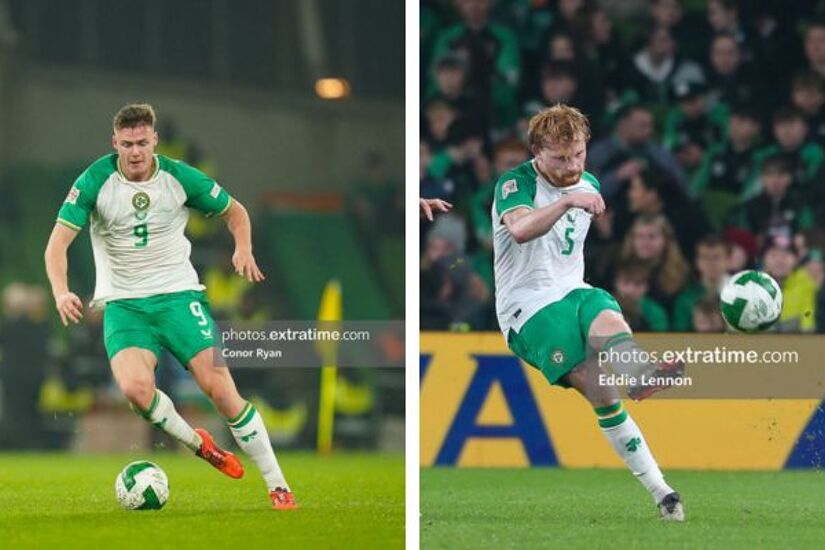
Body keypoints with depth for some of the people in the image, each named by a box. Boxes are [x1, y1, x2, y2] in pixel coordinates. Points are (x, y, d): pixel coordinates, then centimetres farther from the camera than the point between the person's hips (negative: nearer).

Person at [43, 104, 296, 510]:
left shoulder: (179, 177, -4)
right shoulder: (95, 182, -9)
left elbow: (234, 211, 12)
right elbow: (58, 242, -13)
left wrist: (244, 249, -9)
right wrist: (61, 291, -31)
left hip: (178, 294, 1)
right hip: (122, 304, -1)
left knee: (220, 388, -13)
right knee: (135, 387, -28)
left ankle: (277, 486, -2)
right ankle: (198, 444, 1)